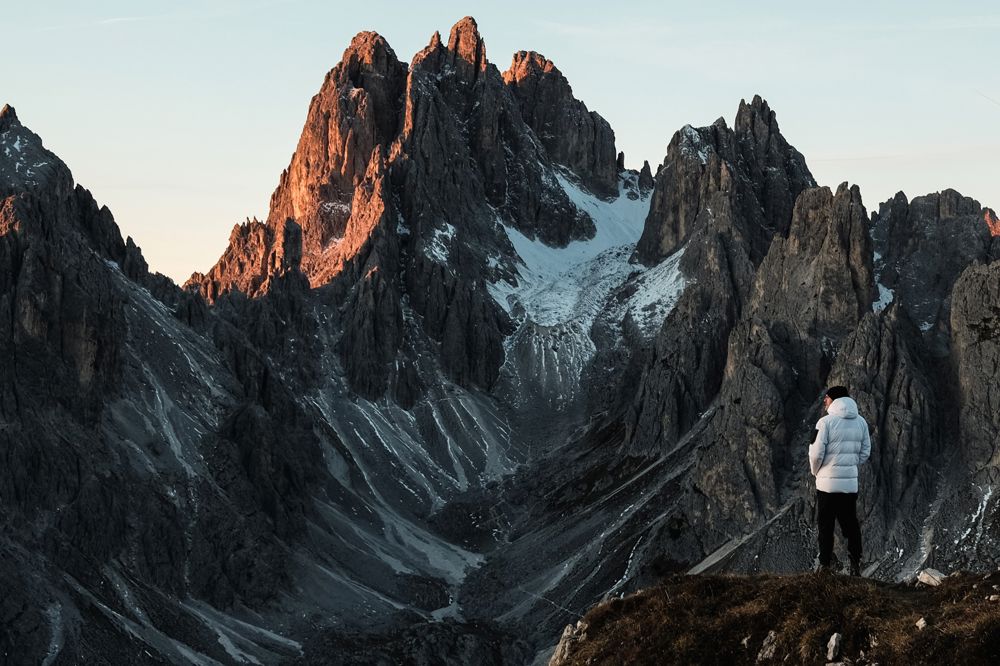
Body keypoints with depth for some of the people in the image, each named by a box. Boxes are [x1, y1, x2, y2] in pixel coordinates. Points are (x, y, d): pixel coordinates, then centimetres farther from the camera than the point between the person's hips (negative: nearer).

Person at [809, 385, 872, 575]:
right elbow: (865, 452, 9)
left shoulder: (826, 422, -12)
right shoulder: (861, 422, 5)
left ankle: (825, 565, 5)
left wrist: (815, 471, 5)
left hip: (827, 482, -4)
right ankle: (855, 565, 10)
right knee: (851, 524, 12)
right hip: (851, 483, 5)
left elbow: (816, 453, -13)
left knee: (825, 525, 4)